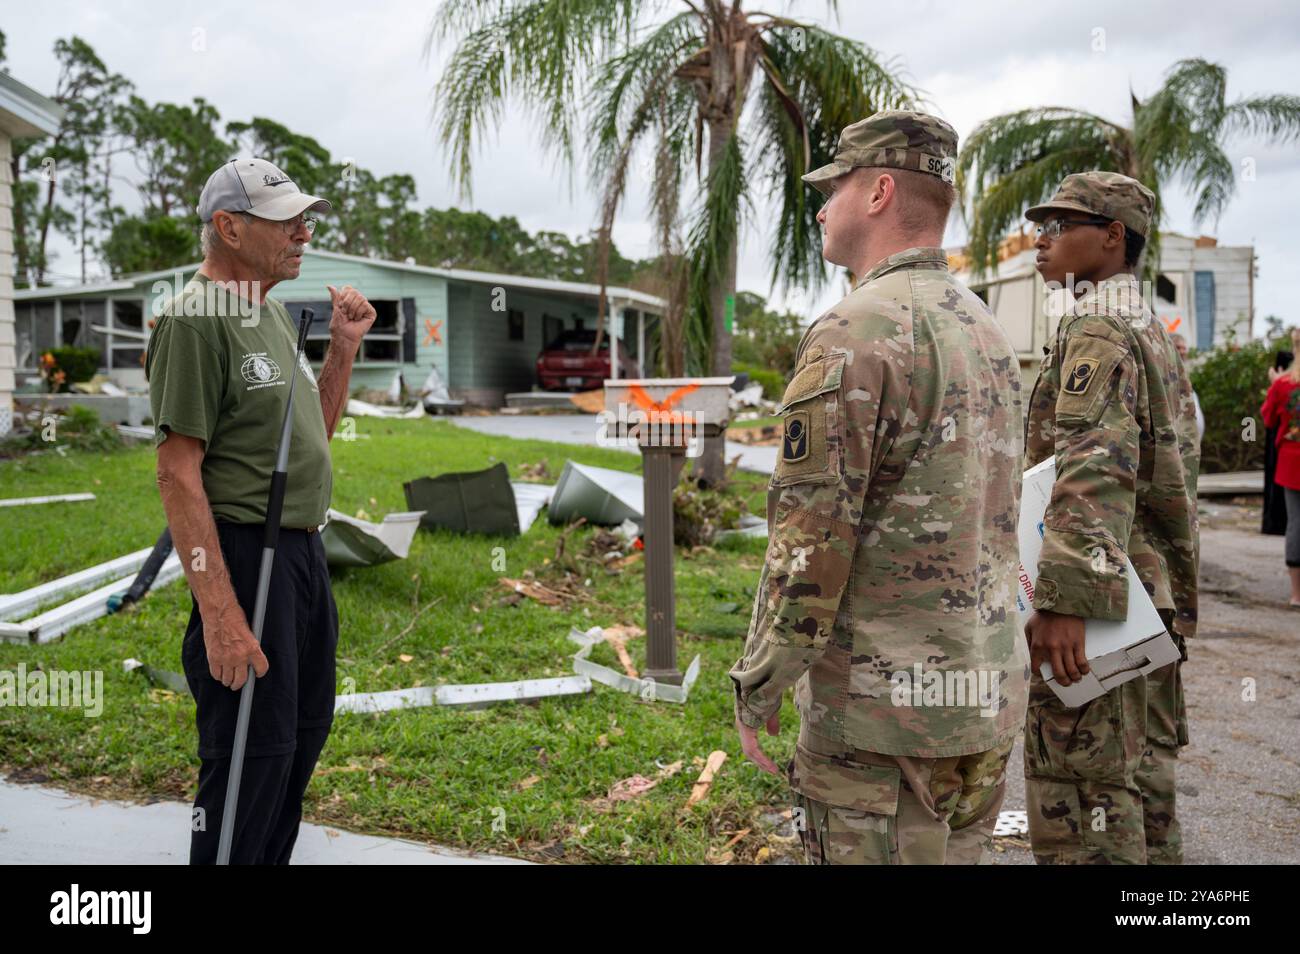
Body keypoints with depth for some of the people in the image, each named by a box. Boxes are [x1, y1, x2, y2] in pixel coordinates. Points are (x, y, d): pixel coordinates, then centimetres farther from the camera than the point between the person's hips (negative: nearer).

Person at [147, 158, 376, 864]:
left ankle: (269, 861, 34)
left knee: (303, 735, 18)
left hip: (303, 553, 10)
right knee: (255, 751, -6)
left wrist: (343, 346, 10)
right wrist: (220, 613, -25)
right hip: (245, 554, -10)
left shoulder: (272, 313, 15)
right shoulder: (195, 320, -14)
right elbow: (177, 473, -20)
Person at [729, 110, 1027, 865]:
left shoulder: (857, 331, -16)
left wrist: (757, 686, -8)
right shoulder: (987, 331, 12)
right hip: (988, 690, 8)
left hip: (885, 697, -8)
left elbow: (811, 538, -19)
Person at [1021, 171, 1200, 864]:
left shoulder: (1097, 331, -13)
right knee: (1141, 781, 17)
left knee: (1081, 804, -6)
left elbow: (1094, 469, -26)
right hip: (1153, 596, 10)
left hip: (1094, 603, -10)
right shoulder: (1154, 332, 19)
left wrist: (1063, 601, -31)